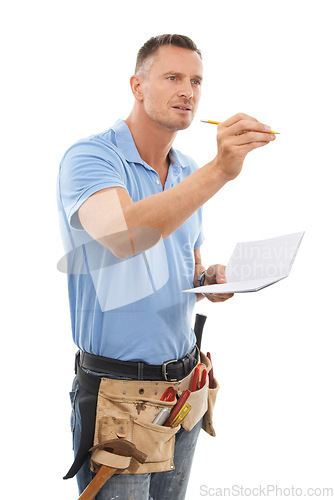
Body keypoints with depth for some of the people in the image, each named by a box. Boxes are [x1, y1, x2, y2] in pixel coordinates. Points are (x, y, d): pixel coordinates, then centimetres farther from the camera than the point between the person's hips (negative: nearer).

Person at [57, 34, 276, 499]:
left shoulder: (189, 173, 8)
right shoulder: (89, 156, -14)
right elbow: (121, 234, -35)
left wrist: (207, 279, -2)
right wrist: (219, 170, -41)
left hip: (184, 379, 6)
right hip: (118, 391, -6)